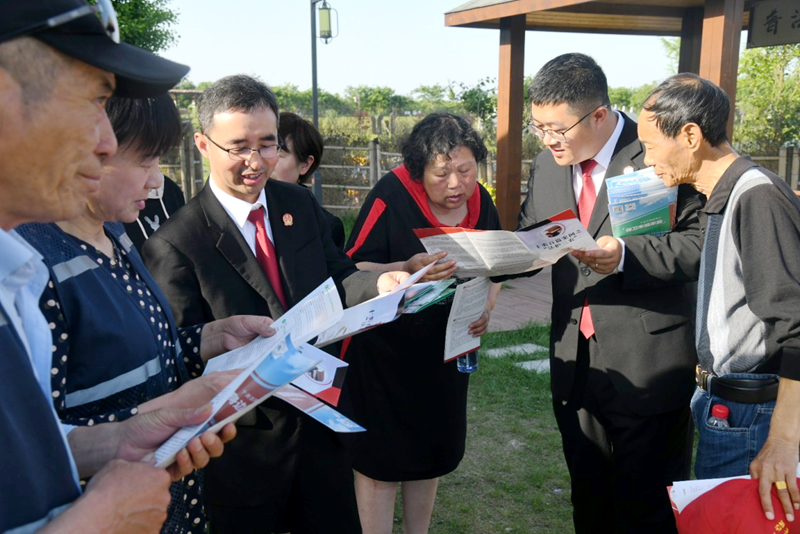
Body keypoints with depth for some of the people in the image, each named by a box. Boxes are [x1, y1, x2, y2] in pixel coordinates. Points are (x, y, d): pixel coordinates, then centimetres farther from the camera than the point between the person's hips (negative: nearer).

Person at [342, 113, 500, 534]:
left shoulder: (480, 201, -2)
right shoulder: (391, 195, -20)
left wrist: (485, 307, -8)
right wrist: (408, 270, -36)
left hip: (445, 353, 6)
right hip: (383, 354, -6)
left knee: (431, 452, 19)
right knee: (380, 463, 3)